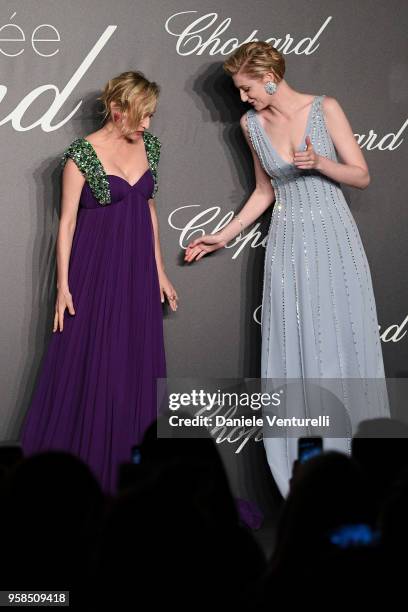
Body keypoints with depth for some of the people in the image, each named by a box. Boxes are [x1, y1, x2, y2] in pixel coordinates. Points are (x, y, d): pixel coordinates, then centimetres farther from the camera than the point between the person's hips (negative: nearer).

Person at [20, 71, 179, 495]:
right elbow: (67, 221, -9)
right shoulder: (83, 154, -11)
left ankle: (124, 465, 19)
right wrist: (63, 285, -11)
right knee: (86, 366, 0)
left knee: (134, 366, 8)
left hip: (138, 269, 6)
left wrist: (159, 270, 14)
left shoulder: (149, 146, 6)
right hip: (96, 268, -5)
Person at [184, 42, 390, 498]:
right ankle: (305, 467, 10)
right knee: (294, 349, 1)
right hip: (287, 243, 3)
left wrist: (319, 162, -20)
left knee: (342, 343, 2)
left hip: (333, 238, -2)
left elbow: (362, 176, -4)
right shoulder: (251, 124, 5)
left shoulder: (324, 109, -6)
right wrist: (223, 236, 14)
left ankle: (349, 451, 14)